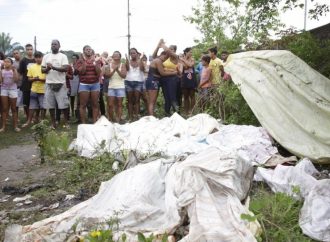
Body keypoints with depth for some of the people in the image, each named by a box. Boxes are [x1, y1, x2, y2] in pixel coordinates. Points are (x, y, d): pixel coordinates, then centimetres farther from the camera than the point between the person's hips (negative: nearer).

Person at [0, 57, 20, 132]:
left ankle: (15, 126, 6)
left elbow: (16, 80, -12)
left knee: (13, 108, 3)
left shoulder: (14, 70, 0)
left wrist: (13, 71, -15)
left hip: (13, 90, -1)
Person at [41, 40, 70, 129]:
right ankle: (53, 122, 16)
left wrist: (54, 67, -22)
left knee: (63, 104, -3)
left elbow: (65, 68, -12)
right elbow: (42, 70, 9)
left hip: (60, 83, -3)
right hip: (49, 83, 3)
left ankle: (66, 121, 11)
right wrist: (47, 68, -13)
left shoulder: (63, 56, 2)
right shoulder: (46, 56, 12)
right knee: (50, 104, 5)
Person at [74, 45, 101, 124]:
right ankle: (83, 123, 4)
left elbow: (98, 72, -2)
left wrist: (95, 62, -13)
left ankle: (95, 122, 8)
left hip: (95, 84, 2)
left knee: (95, 104, 2)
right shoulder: (80, 60, 3)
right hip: (84, 85, -2)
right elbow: (81, 72, -10)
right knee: (83, 105, -2)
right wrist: (84, 61, -17)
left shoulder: (96, 60, 8)